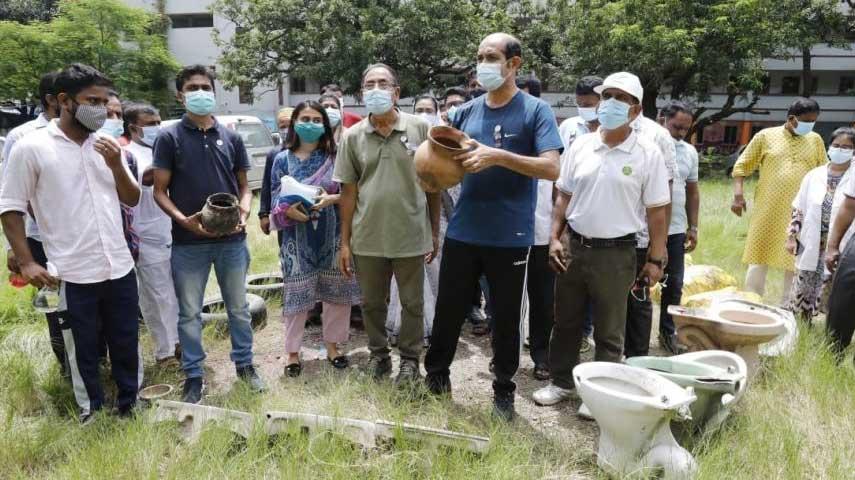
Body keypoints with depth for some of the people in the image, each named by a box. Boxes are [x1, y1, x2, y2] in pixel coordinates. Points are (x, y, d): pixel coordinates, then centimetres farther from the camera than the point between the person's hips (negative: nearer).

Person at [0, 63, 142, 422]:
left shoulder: (107, 145, 6)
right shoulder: (32, 147, -6)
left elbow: (132, 199, 10)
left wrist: (116, 166, -8)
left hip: (120, 268, 4)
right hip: (73, 275, -4)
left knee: (126, 343, 15)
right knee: (83, 350, 12)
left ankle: (129, 402, 34)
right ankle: (91, 410, 31)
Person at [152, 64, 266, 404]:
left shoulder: (231, 137, 6)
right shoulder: (169, 137, -2)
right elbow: (160, 191, -4)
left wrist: (243, 213, -10)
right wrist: (184, 220, -20)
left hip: (232, 240, 2)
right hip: (188, 242, -2)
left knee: (238, 307, 14)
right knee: (189, 313, 8)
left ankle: (244, 364, 31)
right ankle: (193, 376, 23)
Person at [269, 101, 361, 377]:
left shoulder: (335, 156, 1)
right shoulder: (283, 159, 2)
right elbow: (276, 200, 2)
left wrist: (331, 199, -17)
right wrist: (288, 210, -19)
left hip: (332, 236, 1)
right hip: (297, 238, -1)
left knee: (336, 292, 8)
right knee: (296, 294, 4)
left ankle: (332, 345, 27)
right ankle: (292, 352, 19)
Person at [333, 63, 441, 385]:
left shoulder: (419, 128, -2)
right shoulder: (353, 136, 2)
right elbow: (348, 191, 4)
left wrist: (435, 233, 3)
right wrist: (344, 242, 2)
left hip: (412, 236, -1)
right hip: (367, 238, 2)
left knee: (412, 303, 11)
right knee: (372, 303, 16)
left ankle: (410, 359, 30)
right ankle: (378, 355, 36)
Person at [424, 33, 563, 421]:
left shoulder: (535, 111, -4)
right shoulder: (466, 112, 8)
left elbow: (552, 168, -15)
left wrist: (497, 156, -25)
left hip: (510, 237, -3)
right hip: (462, 232, 4)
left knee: (506, 318, 11)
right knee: (449, 309, 13)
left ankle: (503, 389, 29)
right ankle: (436, 374, 34)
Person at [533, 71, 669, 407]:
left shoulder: (648, 154, -6)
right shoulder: (580, 146, 4)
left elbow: (657, 212, -4)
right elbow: (563, 197, 8)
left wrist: (656, 259, -7)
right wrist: (554, 238, 0)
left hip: (617, 254, -3)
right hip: (574, 247, 4)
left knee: (609, 332, 9)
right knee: (566, 322, 15)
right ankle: (561, 381, 32)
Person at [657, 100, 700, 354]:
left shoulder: (689, 152, 9)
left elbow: (692, 191, 16)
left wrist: (693, 227, 13)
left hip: (675, 230, 5)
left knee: (674, 285, 12)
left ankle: (668, 332, 28)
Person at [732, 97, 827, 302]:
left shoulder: (816, 140, 8)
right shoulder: (766, 136, 1)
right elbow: (741, 167, 2)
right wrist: (738, 195, -9)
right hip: (768, 212, -2)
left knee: (796, 262, 8)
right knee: (759, 259, 3)